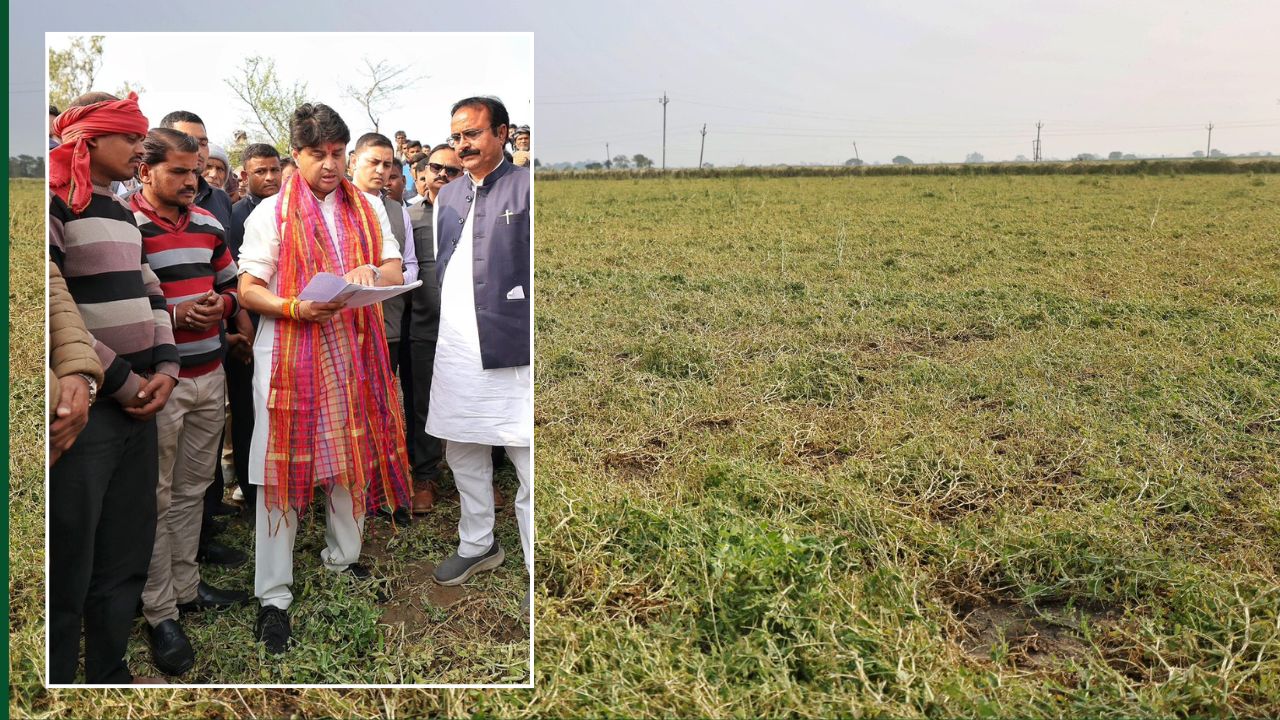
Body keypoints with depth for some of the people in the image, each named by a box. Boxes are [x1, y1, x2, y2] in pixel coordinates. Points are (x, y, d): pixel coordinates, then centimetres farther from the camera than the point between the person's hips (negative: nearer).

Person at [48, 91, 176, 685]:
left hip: (137, 404, 8)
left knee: (127, 555, 13)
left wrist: (165, 366, 1)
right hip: (81, 407, -7)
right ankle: (59, 675, 15)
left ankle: (110, 672, 26)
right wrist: (120, 381, -15)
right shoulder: (54, 203, -8)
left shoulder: (122, 213, 17)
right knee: (67, 566, 1)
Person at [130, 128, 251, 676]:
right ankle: (160, 614, 12)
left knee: (192, 489, 16)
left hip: (209, 375, 6)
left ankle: (186, 586, 30)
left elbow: (231, 284, 19)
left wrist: (221, 303, -3)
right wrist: (174, 314, -20)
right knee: (156, 500, 3)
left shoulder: (207, 224, 10)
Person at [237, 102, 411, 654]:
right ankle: (273, 597, 4)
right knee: (282, 467, -3)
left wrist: (372, 273, -13)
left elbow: (396, 272, 9)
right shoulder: (270, 214, 0)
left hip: (352, 349, 4)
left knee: (353, 456, 10)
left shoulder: (368, 209, 12)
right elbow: (247, 290, -3)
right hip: (288, 352, -4)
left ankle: (343, 558, 31)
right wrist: (294, 308, -21)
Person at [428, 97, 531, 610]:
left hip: (513, 352, -6)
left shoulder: (527, 187, -5)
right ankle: (477, 545, 36)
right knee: (464, 456, 18)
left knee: (530, 468, -3)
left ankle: (540, 566, 9)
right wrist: (451, 319, 14)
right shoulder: (447, 196, 15)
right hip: (455, 352, 7)